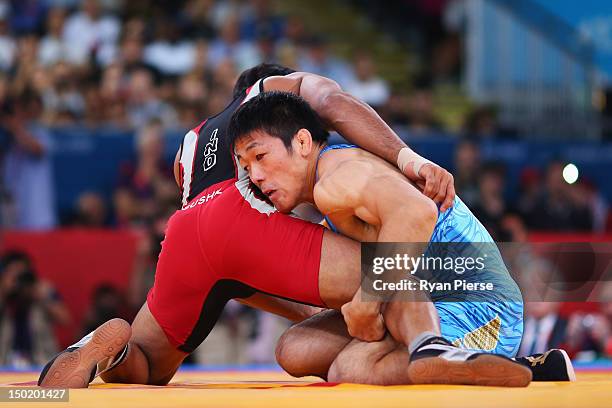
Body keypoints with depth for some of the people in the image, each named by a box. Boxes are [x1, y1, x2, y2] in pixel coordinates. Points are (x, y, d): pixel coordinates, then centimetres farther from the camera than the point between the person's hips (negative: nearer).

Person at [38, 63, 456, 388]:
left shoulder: (191, 145, 46)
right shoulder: (287, 85, 32)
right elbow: (334, 104, 5)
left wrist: (308, 314, 34)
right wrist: (408, 158, -8)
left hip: (185, 233, 5)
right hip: (252, 216, -5)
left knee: (141, 369, 21)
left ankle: (109, 345, -12)